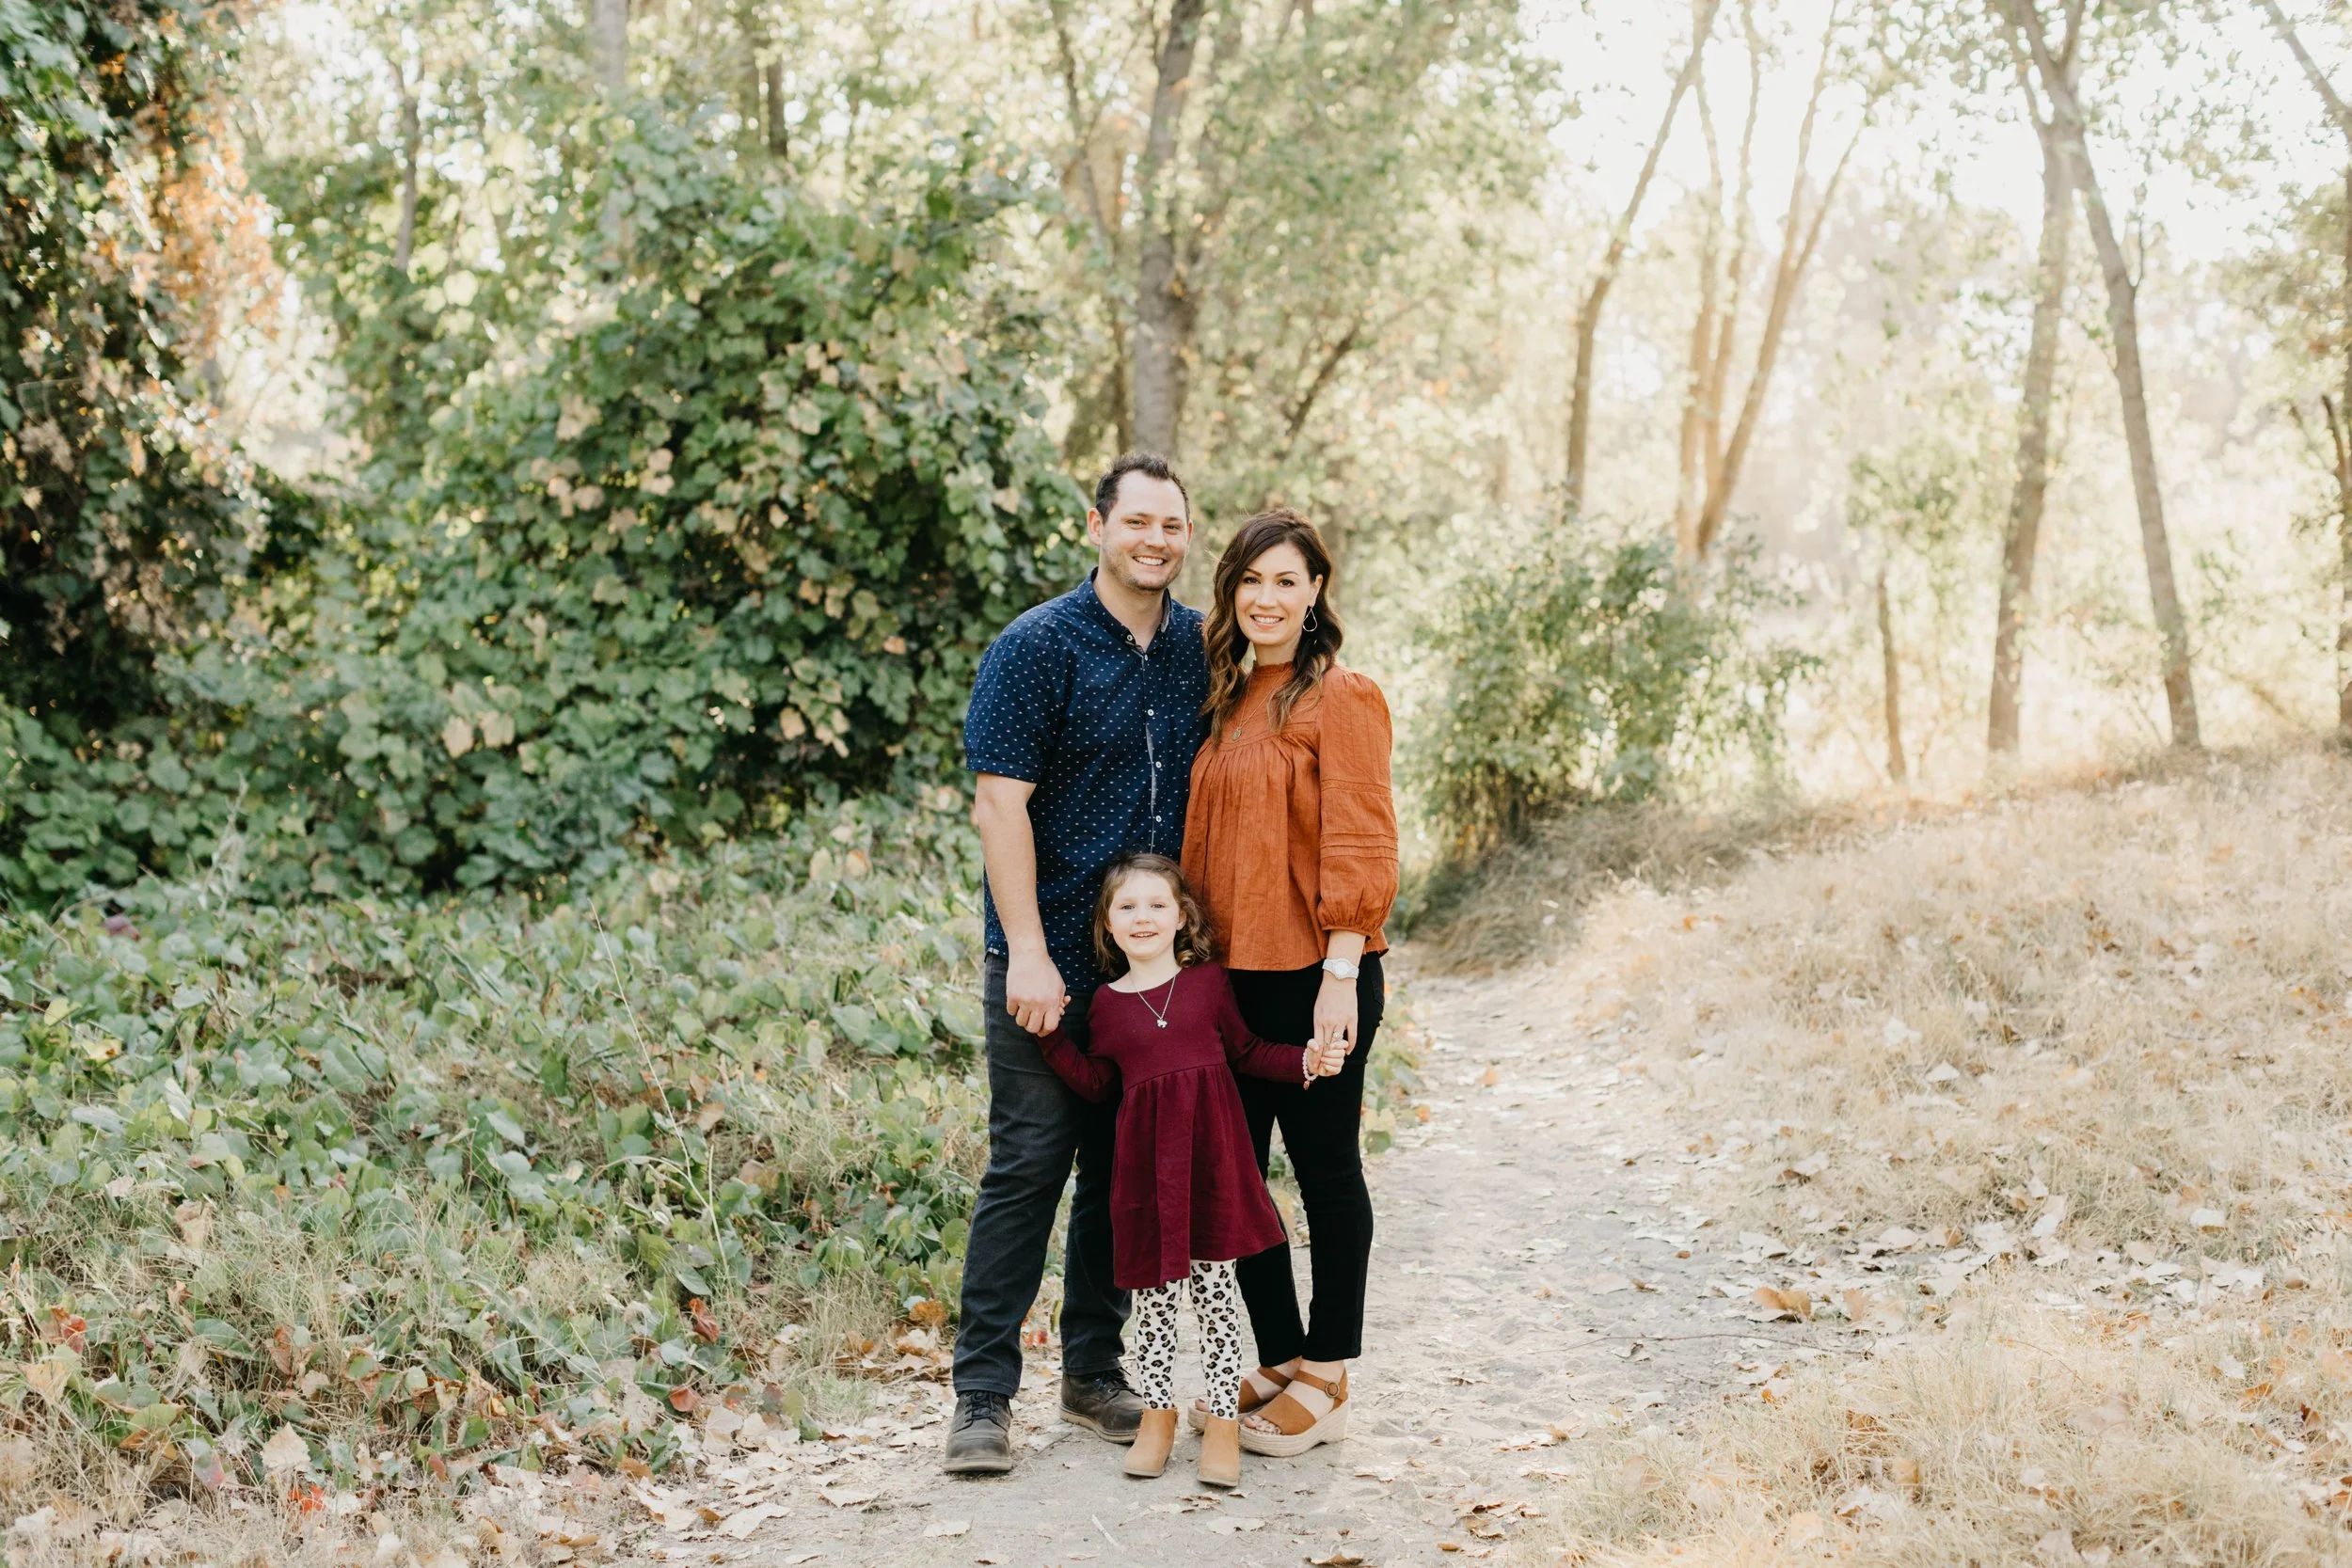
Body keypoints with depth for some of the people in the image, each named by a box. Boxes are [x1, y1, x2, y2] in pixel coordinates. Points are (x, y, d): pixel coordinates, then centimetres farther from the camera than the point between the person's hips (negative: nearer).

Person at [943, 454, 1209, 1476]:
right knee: (1029, 1163, -4)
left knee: (1127, 1166, 11)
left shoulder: (1203, 651, 8)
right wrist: (1028, 952, -18)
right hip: (1052, 962, -5)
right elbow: (1000, 802, -12)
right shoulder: (1038, 648, -8)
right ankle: (983, 1394, 4)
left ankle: (1095, 1372, 23)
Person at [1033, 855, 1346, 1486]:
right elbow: (1097, 1084, 8)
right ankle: (1157, 1413, 21)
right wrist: (1051, 1038, -1)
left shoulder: (1209, 981, 4)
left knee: (1215, 1288, 4)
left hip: (1210, 1150, 0)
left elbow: (1246, 1051, 11)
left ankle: (1223, 1421, 12)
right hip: (1145, 1160, 0)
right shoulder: (1107, 1003, 4)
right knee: (1153, 1289, 6)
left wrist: (1306, 1062, 0)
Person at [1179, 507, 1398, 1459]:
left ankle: (1325, 1383, 16)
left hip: (1313, 975, -7)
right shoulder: (1226, 699, 13)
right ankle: (1277, 1362, 25)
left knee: (1325, 1168, 4)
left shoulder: (1340, 698, -9)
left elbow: (1358, 845, -14)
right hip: (1231, 972, 8)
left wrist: (1340, 976, -18)